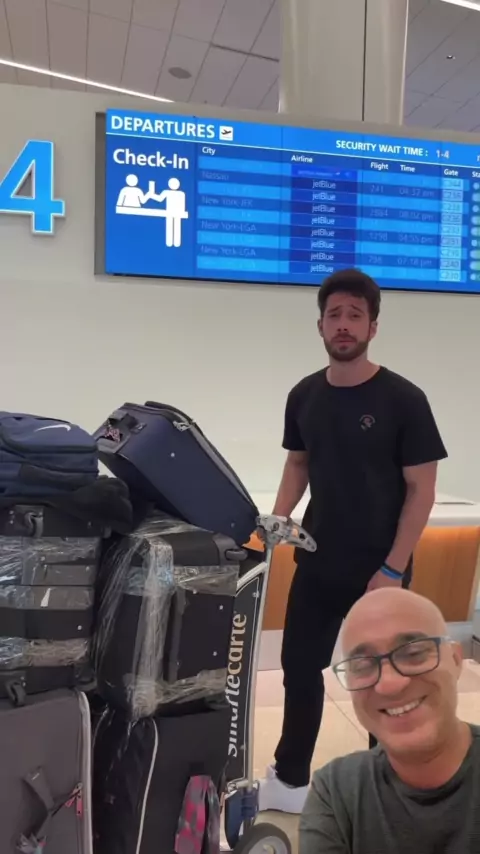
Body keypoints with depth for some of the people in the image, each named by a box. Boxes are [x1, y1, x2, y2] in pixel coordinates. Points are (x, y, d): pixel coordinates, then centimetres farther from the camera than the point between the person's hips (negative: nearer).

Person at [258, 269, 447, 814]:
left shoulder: (402, 400, -14)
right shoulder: (304, 396, 0)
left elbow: (421, 490, -12)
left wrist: (393, 570, -16)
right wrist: (278, 519, -3)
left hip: (378, 569, -4)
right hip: (317, 563, 4)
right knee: (300, 667, 13)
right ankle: (290, 779, 34)